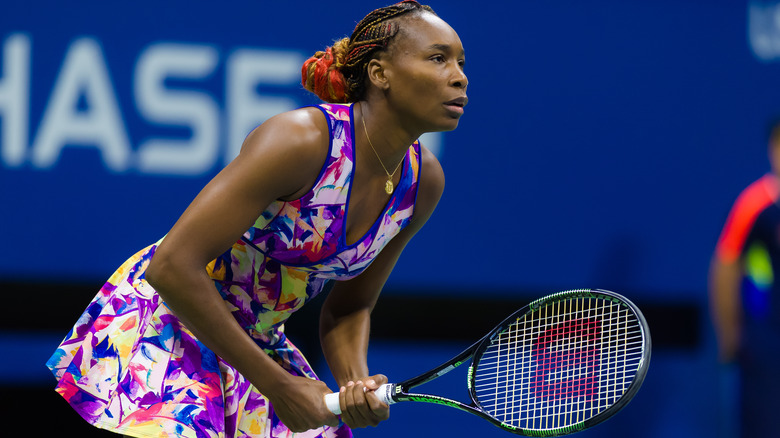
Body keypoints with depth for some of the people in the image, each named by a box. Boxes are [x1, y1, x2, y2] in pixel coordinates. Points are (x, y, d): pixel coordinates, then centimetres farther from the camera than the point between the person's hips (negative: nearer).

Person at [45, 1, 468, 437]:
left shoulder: (424, 180, -5)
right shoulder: (302, 138, -27)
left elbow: (348, 308, 7)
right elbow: (172, 266, -30)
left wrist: (357, 383, -15)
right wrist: (278, 385, -26)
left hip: (256, 339, 7)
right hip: (167, 314, -7)